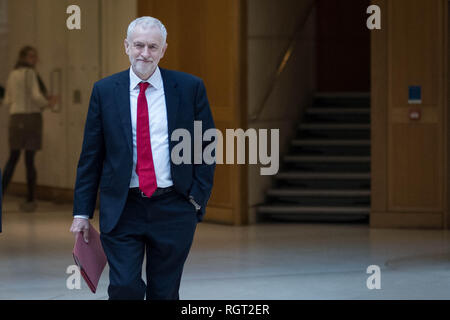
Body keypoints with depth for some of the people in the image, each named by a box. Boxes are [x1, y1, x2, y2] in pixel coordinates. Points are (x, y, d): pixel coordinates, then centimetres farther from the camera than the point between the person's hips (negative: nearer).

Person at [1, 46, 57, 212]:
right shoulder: (30, 73, -9)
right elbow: (36, 96, -17)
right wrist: (47, 103, 4)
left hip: (15, 118, 6)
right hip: (31, 117, -6)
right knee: (30, 159, -2)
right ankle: (30, 200, 2)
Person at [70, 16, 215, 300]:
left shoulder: (191, 88, 1)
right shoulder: (104, 91, 3)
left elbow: (207, 146, 6)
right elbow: (91, 156, 5)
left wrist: (198, 197, -3)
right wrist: (82, 212, 1)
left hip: (173, 209, 0)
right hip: (122, 210, 0)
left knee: (165, 293, 8)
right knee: (125, 289, -10)